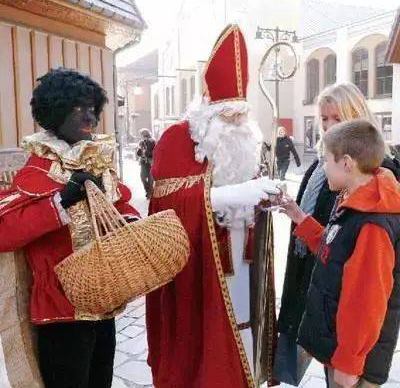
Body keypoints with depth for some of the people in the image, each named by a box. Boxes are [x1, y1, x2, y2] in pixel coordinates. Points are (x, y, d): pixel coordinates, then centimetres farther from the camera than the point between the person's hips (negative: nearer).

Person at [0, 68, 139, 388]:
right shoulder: (39, 171, -16)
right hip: (64, 309, -7)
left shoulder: (99, 161, 6)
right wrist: (62, 201, -32)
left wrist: (132, 221, -5)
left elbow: (121, 202, 16)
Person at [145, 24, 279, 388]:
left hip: (239, 266, 6)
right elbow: (167, 198, -21)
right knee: (200, 349, 3)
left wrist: (265, 199, -4)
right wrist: (229, 195, -30)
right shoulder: (178, 138, -11)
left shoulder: (247, 141, 12)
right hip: (198, 268, -6)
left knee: (237, 344, 14)